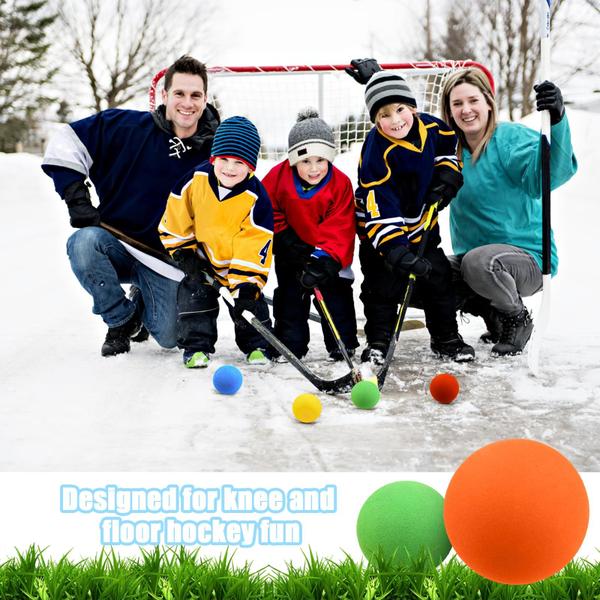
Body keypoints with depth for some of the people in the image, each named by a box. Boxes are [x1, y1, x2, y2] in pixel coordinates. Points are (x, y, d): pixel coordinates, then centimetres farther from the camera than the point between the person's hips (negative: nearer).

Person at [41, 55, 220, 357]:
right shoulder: (125, 126, -11)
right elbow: (64, 145, -7)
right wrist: (77, 200, -15)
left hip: (165, 257, 1)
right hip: (113, 239, -1)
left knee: (169, 337, -12)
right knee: (85, 243, -34)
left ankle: (142, 302, 27)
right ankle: (121, 319, -7)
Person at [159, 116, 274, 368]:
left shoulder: (256, 198, -24)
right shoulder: (195, 180, -19)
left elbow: (255, 244, -23)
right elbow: (175, 220, -6)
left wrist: (246, 285, -26)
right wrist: (182, 252, -8)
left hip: (242, 260, -1)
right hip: (202, 259, 2)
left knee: (249, 297, 0)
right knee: (194, 294, -3)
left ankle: (256, 345, 20)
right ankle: (196, 346, 11)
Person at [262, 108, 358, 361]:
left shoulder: (340, 183, -20)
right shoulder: (278, 176, -17)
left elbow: (340, 227, -22)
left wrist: (325, 259, -33)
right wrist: (285, 238, -15)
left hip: (329, 254, -1)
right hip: (292, 253, 2)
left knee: (336, 294, 0)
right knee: (290, 295, 8)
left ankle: (344, 346, 11)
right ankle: (289, 345, 19)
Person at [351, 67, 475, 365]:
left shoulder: (431, 126, -12)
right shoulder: (376, 153, -29)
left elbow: (450, 143, 14)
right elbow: (378, 208, -33)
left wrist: (447, 174, -2)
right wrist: (396, 251, -40)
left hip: (421, 222, 5)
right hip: (382, 228, -5)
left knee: (438, 276, 8)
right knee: (384, 282, -3)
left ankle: (446, 339, 22)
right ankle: (377, 342, 12)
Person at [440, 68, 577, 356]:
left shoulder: (510, 137, -13)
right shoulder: (451, 148, 7)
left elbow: (549, 174, -31)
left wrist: (555, 120, -49)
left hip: (528, 258, -7)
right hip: (473, 255, 7)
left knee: (478, 261, -36)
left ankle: (517, 319, -4)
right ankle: (492, 314, 10)